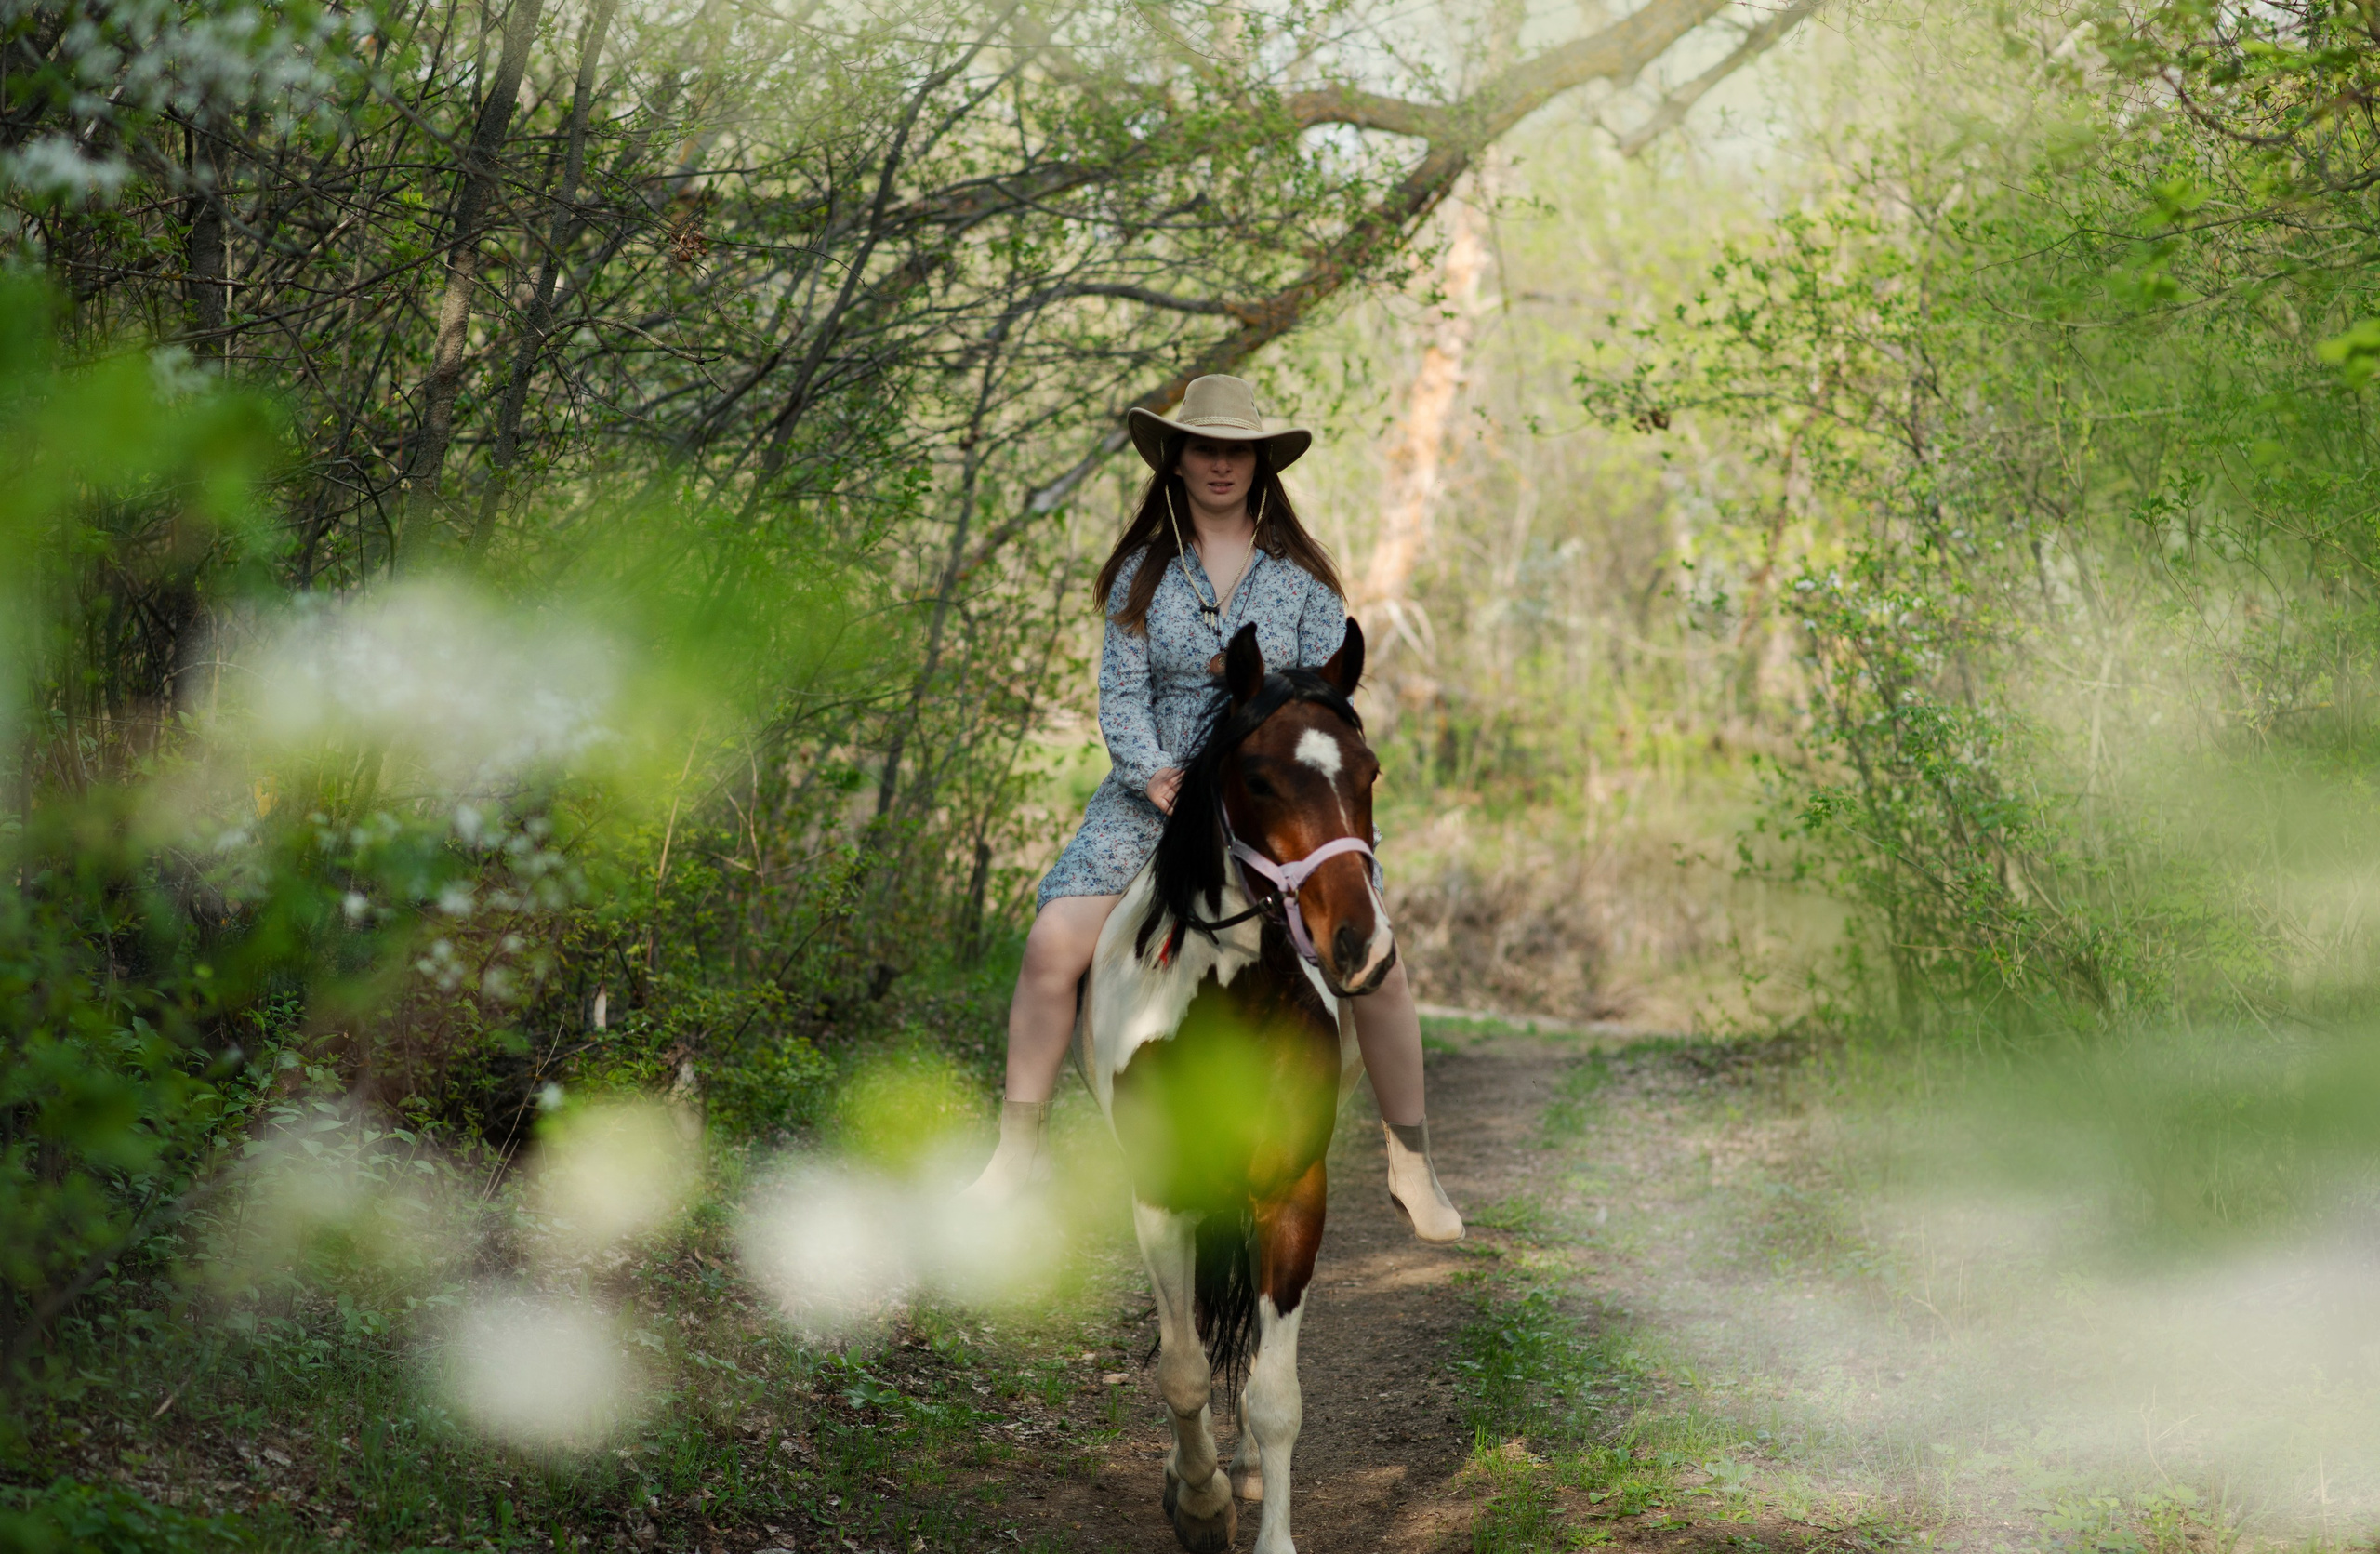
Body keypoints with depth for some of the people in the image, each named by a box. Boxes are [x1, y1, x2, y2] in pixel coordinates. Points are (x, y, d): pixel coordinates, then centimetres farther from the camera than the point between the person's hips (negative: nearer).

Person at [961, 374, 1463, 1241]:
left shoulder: (1302, 574, 1)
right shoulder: (1142, 573, 4)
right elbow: (1121, 694, -1)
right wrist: (1155, 774, -18)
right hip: (1158, 795, 1)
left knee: (1375, 972, -10)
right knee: (1052, 949, -15)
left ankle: (1412, 1167, 10)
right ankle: (1019, 1150, 0)